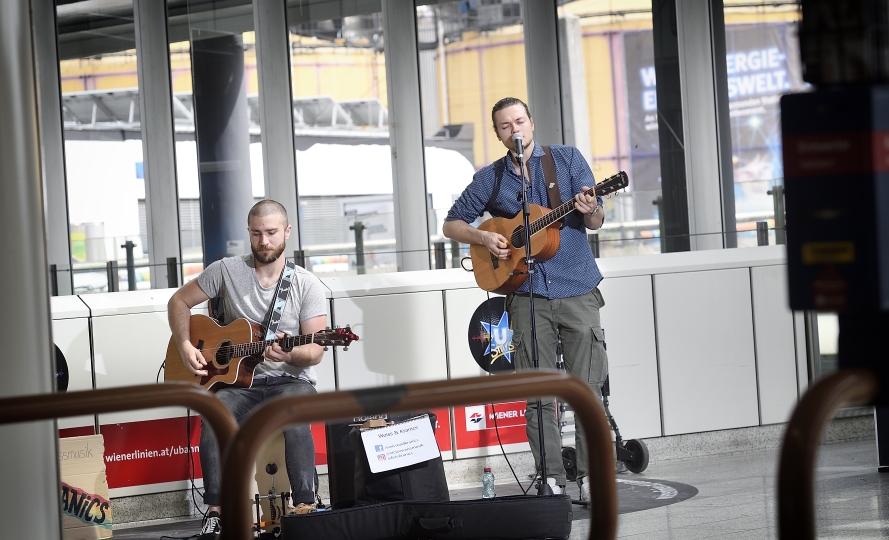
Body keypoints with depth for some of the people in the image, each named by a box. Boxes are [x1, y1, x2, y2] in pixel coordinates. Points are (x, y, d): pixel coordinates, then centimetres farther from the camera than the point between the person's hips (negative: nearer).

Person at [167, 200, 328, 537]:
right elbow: (179, 301, 12)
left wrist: (289, 355, -29)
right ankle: (216, 512, -24)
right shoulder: (227, 270, 2)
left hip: (290, 379, -1)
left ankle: (306, 507, -29)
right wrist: (185, 346, -3)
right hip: (237, 379, 1)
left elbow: (315, 351, -6)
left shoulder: (307, 286, -1)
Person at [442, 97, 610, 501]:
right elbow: (451, 224, 16)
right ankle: (551, 480, 5)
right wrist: (482, 237, -3)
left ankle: (591, 475, 1)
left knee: (588, 387, -4)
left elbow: (597, 221, 3)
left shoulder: (568, 159, 6)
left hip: (578, 289, -1)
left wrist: (589, 211, -21)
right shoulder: (490, 178, 10)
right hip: (527, 295, 1)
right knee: (538, 394, 0)